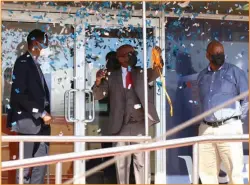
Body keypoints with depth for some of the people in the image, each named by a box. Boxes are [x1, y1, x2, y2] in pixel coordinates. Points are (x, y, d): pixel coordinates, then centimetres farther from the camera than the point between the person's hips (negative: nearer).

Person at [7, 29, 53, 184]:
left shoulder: (35, 64, 15)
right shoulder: (23, 62, -10)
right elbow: (20, 94, -17)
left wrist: (45, 114, 5)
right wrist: (41, 114, -16)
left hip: (40, 122, 8)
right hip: (29, 121, -8)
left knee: (41, 164, 7)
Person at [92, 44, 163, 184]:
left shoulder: (142, 73, 9)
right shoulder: (112, 77, 6)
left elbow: (156, 72, -9)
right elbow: (99, 95, 0)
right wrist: (98, 81, -21)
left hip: (140, 124, 0)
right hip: (121, 126, 0)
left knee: (141, 161, 4)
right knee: (122, 162, 7)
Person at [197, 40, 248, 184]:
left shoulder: (235, 72, 2)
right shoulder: (202, 76, 15)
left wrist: (237, 119, 0)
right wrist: (207, 118, 12)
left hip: (229, 128, -5)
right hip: (206, 129, 5)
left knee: (235, 172, -8)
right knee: (207, 172, 8)